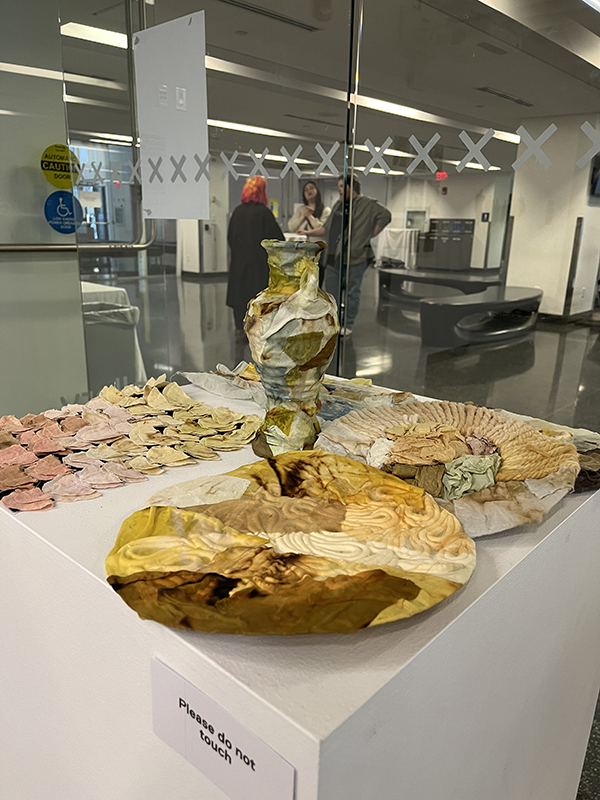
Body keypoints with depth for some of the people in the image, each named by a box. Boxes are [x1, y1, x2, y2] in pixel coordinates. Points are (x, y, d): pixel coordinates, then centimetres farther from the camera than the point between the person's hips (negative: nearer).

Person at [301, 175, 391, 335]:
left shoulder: (368, 204, -3)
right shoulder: (338, 205, 19)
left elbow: (385, 216, -13)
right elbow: (327, 228, 23)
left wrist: (370, 235, -11)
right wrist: (309, 233, 12)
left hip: (355, 256, -7)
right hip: (334, 256, 7)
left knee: (352, 292, 2)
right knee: (331, 291, 9)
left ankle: (348, 325, 14)